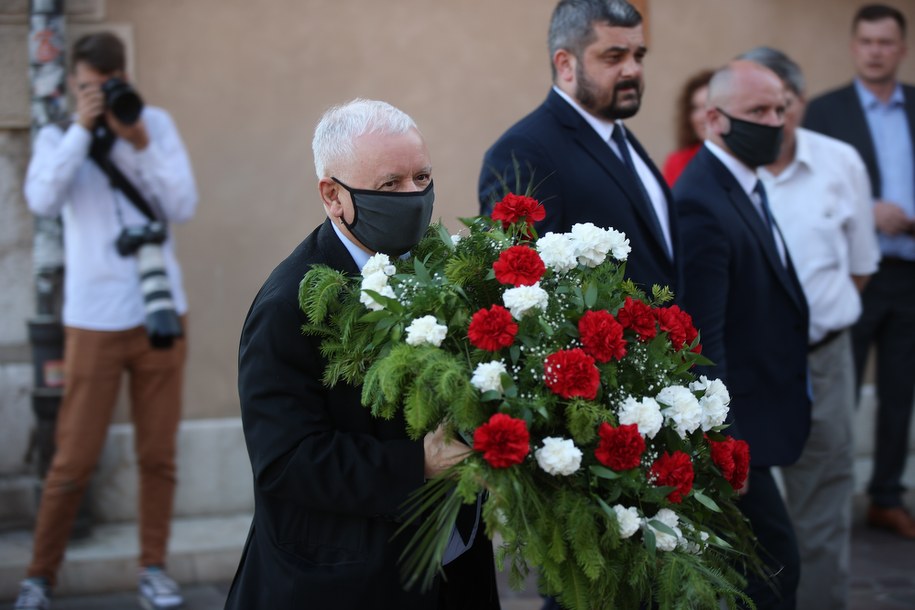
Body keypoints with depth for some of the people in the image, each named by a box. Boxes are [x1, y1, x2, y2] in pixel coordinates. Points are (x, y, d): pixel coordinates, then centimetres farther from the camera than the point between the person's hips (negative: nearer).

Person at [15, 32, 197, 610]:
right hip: (95, 320, -1)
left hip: (160, 313, 1)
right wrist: (83, 128, -17)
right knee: (75, 459, -1)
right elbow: (43, 199, -16)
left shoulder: (156, 123, 5)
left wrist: (139, 142, -14)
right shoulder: (58, 137, 3)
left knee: (159, 454, 6)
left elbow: (184, 206, -4)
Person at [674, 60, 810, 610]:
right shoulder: (701, 203, -22)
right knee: (775, 563, -3)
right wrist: (725, 443, -24)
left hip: (762, 410, 10)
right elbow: (703, 338, -24)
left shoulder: (746, 184, 9)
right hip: (734, 419, -10)